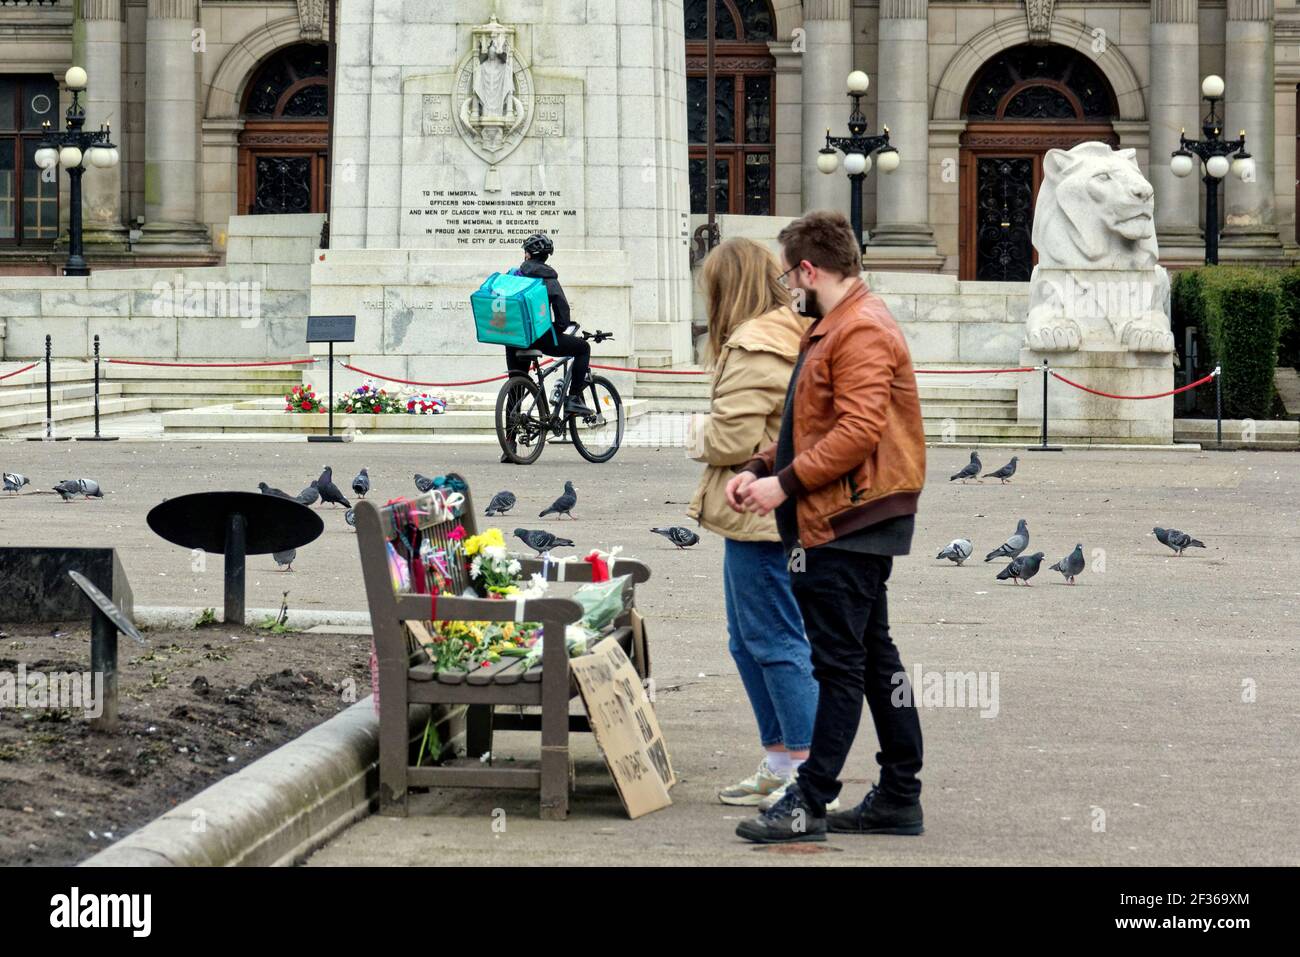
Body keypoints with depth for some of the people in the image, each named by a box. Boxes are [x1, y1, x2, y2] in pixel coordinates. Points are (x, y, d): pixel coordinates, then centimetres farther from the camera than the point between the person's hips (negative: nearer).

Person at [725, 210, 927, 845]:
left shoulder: (862, 332, -16)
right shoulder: (831, 329, 19)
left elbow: (858, 431, -24)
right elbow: (809, 427, 23)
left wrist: (786, 483, -20)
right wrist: (760, 469, 9)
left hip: (847, 524, -11)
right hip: (848, 523, 11)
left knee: (838, 664, -7)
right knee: (873, 657, 13)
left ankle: (809, 803, -5)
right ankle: (899, 797, 19)